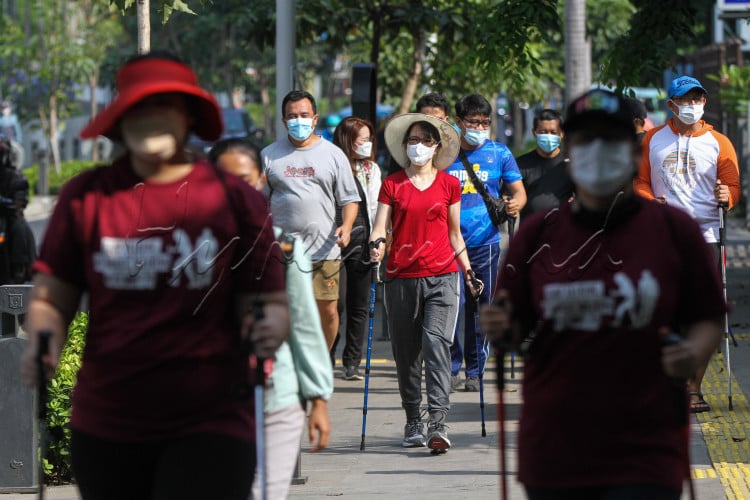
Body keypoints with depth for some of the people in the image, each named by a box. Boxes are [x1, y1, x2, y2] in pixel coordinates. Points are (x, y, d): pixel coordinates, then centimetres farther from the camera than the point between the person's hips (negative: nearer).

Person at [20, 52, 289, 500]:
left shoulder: (236, 199, 1)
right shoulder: (86, 196, 4)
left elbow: (268, 303, 2)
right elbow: (51, 299, 6)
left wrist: (269, 327, -21)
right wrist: (43, 344, -15)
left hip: (209, 425, -3)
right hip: (106, 426, 3)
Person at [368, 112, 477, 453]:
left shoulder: (449, 184, 9)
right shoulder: (392, 184, 7)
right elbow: (380, 226, 1)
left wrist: (468, 271, 15)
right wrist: (376, 245, -20)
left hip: (442, 276, -1)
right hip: (401, 278, 1)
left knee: (436, 343, -15)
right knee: (406, 353, 5)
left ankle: (437, 424, -20)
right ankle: (413, 422, 18)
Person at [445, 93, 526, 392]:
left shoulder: (499, 153, 7)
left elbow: (518, 190, 10)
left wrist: (515, 204, -14)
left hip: (485, 242, 1)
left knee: (481, 310, 6)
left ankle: (475, 371, 17)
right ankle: (452, 369, -2)